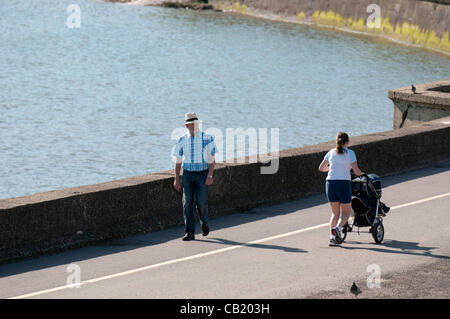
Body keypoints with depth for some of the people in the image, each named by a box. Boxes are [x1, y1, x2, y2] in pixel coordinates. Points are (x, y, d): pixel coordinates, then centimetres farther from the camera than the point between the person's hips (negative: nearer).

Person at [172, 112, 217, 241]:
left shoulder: (207, 138, -3)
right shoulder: (182, 141, 3)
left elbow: (212, 160, -2)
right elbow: (178, 161, 9)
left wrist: (210, 176, -13)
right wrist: (177, 179, 4)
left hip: (203, 174, -2)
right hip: (187, 174, 2)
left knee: (201, 202, -8)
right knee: (187, 203, -6)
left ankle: (204, 224, 22)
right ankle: (190, 233, -2)